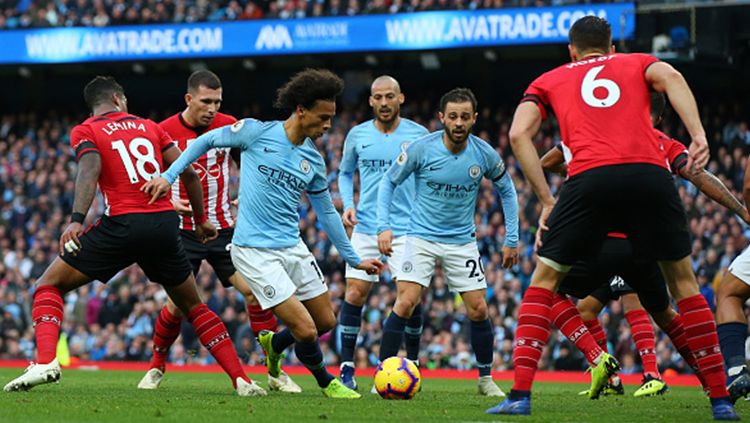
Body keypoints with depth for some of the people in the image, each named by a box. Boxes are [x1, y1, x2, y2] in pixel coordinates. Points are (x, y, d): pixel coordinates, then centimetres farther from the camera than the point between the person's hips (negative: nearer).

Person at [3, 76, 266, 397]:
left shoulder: (85, 132, 8)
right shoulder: (149, 126, 19)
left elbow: (90, 171, -12)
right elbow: (189, 173, 15)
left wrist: (76, 220, -24)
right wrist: (201, 220, 27)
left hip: (122, 224, -4)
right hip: (165, 224, 4)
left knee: (49, 286, 9)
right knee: (192, 306, 22)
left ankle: (45, 361, -15)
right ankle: (241, 379, 12)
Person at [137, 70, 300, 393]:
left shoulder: (229, 126, -2)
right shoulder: (165, 132, -9)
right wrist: (170, 202, -18)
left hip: (224, 229, 2)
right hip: (184, 230, -2)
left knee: (255, 291, -11)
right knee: (178, 304, -4)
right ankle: (156, 367, 21)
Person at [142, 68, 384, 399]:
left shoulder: (314, 161, 6)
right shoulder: (256, 132, -10)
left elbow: (326, 212, 16)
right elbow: (205, 141, 2)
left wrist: (354, 260, 18)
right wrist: (169, 176, -5)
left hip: (292, 247, 6)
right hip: (255, 252, -6)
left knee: (326, 322, 11)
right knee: (306, 331, -11)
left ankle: (274, 344, 39)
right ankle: (326, 382, 19)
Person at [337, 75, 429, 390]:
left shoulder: (418, 135, 0)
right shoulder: (358, 135, 5)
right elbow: (345, 172, 18)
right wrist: (348, 205, 2)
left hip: (406, 229, -1)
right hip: (366, 228, 1)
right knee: (355, 294, -6)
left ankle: (413, 362, 13)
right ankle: (346, 367, 2)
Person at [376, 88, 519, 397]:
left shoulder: (484, 154, -9)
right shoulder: (421, 148, -15)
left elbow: (506, 190, 8)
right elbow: (389, 182, -1)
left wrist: (512, 240, 6)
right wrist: (384, 226, -12)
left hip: (462, 241, 2)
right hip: (422, 236, -2)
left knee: (478, 310, -1)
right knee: (405, 304, -16)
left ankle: (486, 379, 17)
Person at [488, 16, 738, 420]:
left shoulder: (549, 81, 28)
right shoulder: (637, 63, 28)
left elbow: (519, 133, 11)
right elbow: (670, 76, 4)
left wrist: (547, 201, 11)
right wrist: (698, 136, -6)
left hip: (589, 177, -1)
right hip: (650, 172, 1)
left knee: (544, 280, 14)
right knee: (682, 279, 17)